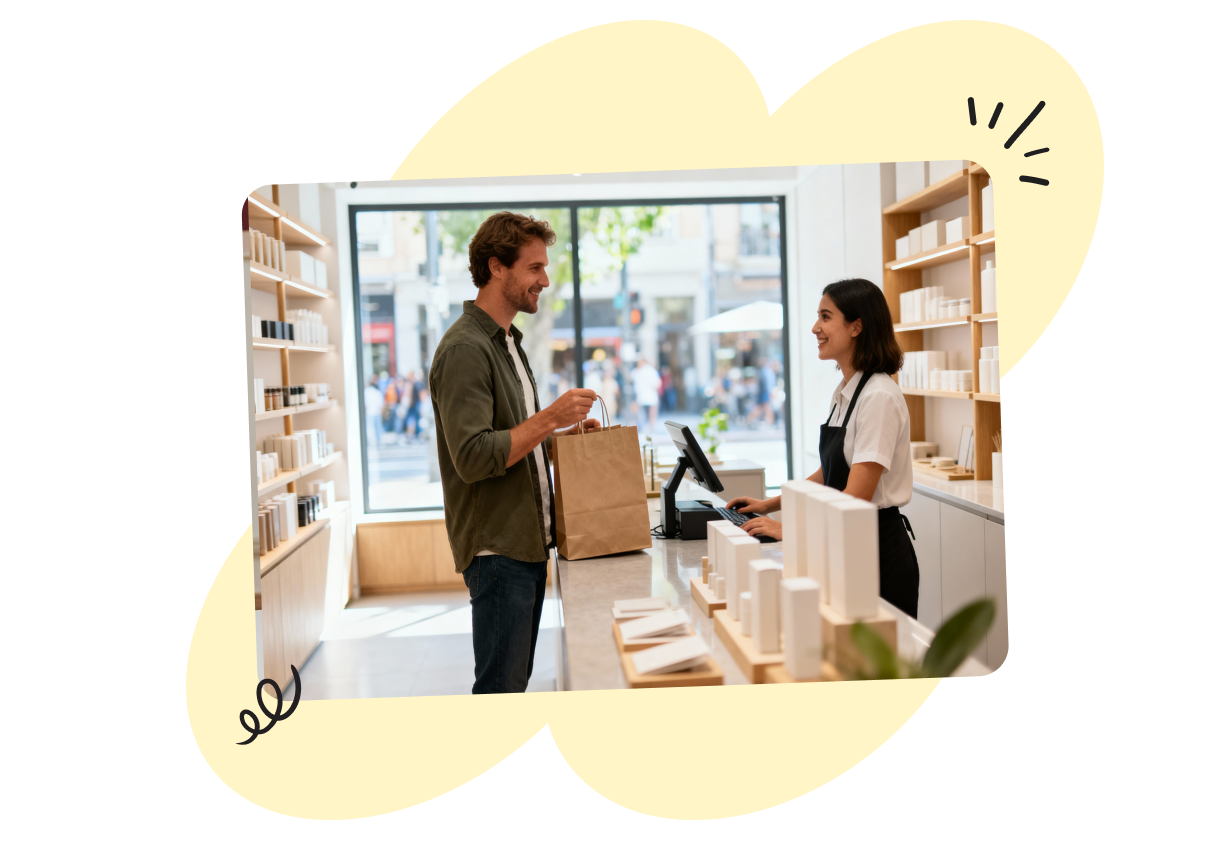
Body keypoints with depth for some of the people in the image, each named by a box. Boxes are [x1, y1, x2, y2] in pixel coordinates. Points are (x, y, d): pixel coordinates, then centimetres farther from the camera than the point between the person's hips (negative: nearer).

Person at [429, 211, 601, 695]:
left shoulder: (507, 342, 17)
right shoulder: (465, 348, -15)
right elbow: (472, 457, -23)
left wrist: (563, 433, 8)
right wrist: (549, 418, -21)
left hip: (527, 541, 10)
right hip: (496, 546, -9)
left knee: (516, 676, 15)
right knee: (501, 684, -3)